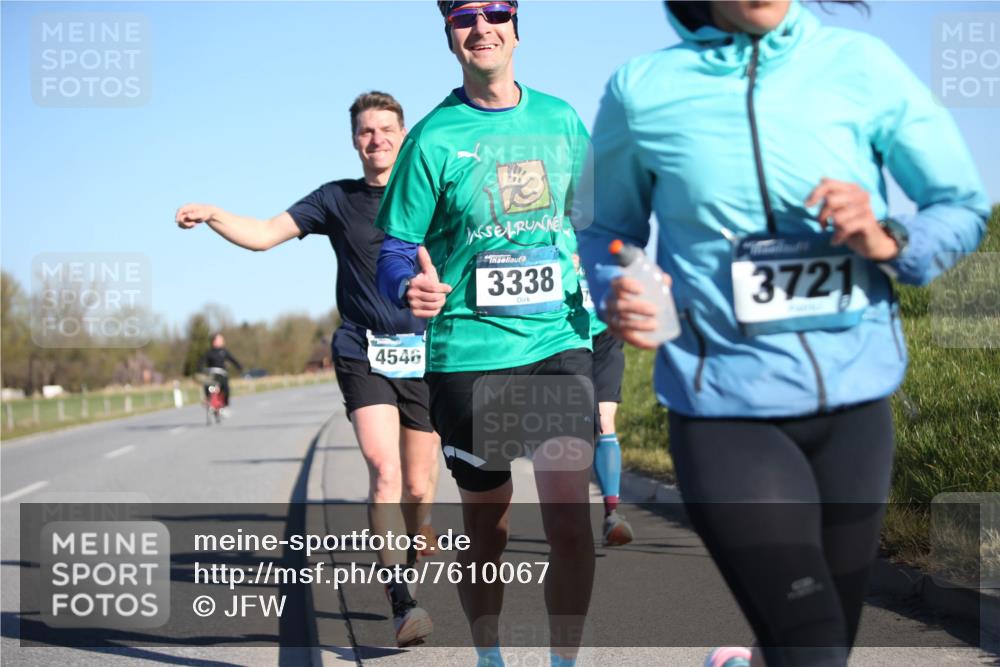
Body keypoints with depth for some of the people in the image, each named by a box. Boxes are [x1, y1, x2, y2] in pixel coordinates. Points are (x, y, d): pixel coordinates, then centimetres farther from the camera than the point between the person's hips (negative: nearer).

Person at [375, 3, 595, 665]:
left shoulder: (561, 119, 8)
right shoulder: (434, 137, -2)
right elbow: (396, 248, -1)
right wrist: (411, 286, -22)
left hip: (561, 340, 2)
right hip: (469, 353, -1)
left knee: (570, 515, -12)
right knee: (487, 529, 8)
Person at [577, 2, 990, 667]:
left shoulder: (862, 66, -3)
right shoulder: (642, 89, -5)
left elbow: (965, 208, 3)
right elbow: (607, 232, 9)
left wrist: (888, 240, -16)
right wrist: (613, 293, -12)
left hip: (855, 395, 3)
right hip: (726, 407, -3)